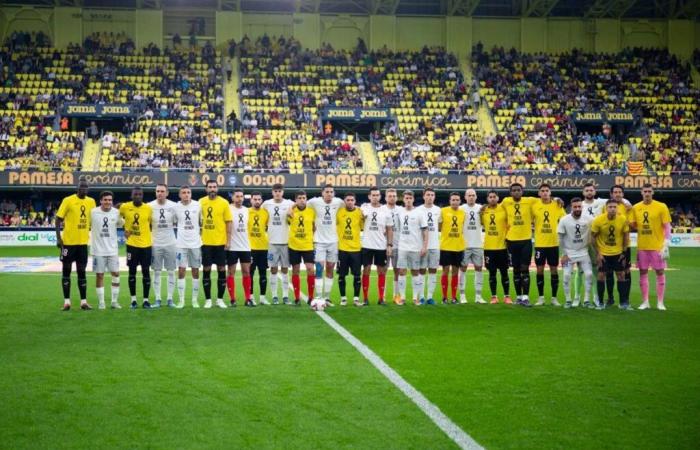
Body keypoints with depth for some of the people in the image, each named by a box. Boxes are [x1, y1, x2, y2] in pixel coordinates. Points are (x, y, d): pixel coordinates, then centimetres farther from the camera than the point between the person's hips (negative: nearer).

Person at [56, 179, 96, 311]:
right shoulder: (68, 200, -9)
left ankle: (84, 301, 11)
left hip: (83, 242, 4)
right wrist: (58, 238, -14)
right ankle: (66, 301, 9)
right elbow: (58, 219, -7)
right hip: (68, 241, -4)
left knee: (82, 271, 8)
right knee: (66, 270, 3)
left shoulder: (91, 201, 5)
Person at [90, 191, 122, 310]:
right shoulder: (93, 212, -7)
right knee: (99, 275, 3)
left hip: (113, 249, 2)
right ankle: (101, 302, 11)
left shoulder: (116, 212, 0)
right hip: (98, 250, -2)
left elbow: (121, 224, 16)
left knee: (116, 274, 1)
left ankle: (115, 301, 10)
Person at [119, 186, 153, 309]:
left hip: (146, 245, 0)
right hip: (132, 244, 0)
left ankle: (146, 300, 9)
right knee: (132, 272, 5)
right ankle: (133, 299, 15)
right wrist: (124, 229, 5)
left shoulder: (148, 208, -3)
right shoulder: (124, 207, -4)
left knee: (146, 272, 2)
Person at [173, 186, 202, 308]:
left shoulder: (198, 205, -2)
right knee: (181, 271, -2)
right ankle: (181, 300, 4)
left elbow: (202, 222, 7)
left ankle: (195, 299, 13)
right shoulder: (176, 207, -3)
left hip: (195, 243, 1)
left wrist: (201, 235, 3)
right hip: (181, 244, -1)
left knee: (195, 271, 6)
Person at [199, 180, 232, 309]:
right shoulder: (201, 202, 2)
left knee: (221, 270, 3)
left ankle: (220, 299, 12)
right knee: (206, 270, 4)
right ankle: (208, 299, 12)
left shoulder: (224, 202, -2)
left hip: (220, 242, -1)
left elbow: (229, 222, -1)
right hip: (206, 242, 1)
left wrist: (228, 240, -6)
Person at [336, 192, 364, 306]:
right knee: (341, 275, 5)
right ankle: (343, 298, 16)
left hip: (356, 248, 0)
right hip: (342, 248, 0)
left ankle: (356, 298, 12)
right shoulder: (339, 212, -1)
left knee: (357, 275, 2)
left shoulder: (360, 213, 0)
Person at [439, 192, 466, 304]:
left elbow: (464, 227, 15)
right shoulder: (443, 211, -4)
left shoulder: (463, 213, 5)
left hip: (459, 247, 3)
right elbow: (438, 226, 2)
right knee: (446, 271, 0)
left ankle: (454, 297, 13)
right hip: (445, 246, -3)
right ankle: (444, 296, 9)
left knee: (455, 271, 7)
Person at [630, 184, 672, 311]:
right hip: (642, 246, 3)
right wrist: (629, 224, -11)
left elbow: (667, 227, -6)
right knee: (643, 272, 6)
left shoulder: (661, 207, -5)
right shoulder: (636, 208, 5)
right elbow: (633, 225, 12)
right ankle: (645, 301, 14)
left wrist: (666, 245, -13)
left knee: (659, 272, 2)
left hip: (657, 246, -3)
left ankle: (660, 302, 9)